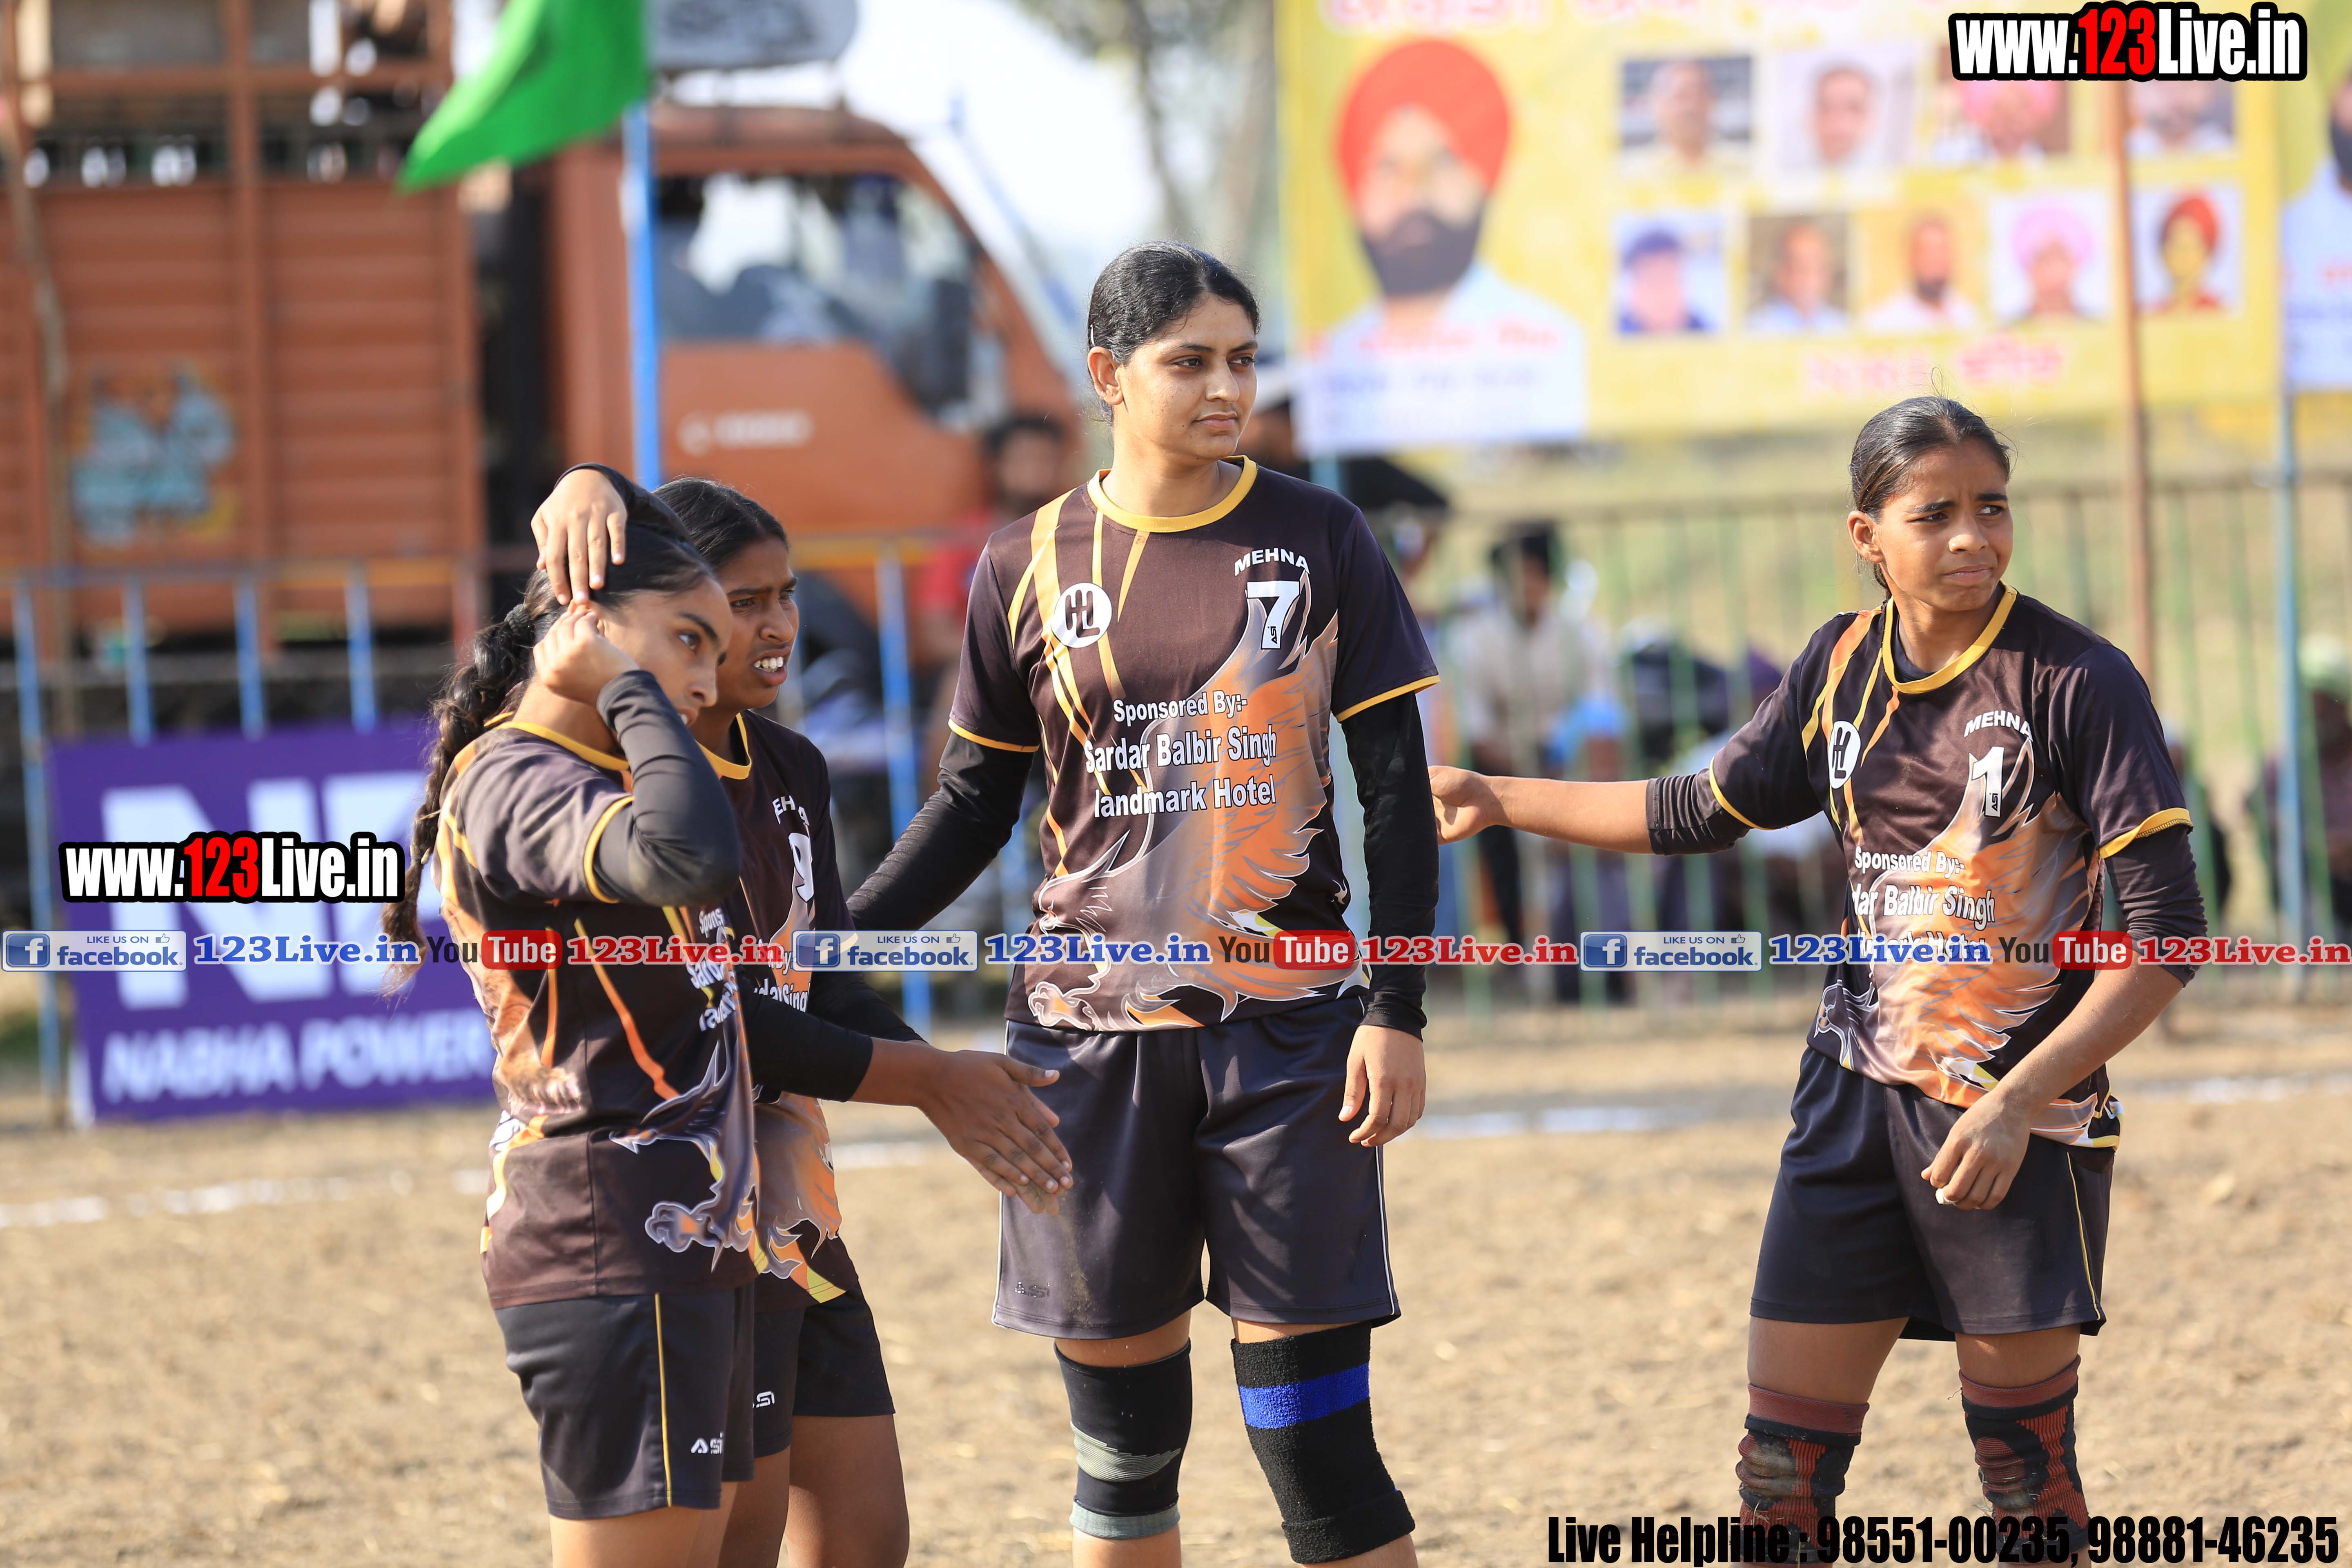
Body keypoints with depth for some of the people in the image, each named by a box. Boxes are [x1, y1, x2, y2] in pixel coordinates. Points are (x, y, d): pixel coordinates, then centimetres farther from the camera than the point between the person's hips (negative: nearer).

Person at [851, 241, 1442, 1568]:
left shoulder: (1318, 540, 1)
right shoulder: (1031, 568, 4)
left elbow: (1397, 786, 2)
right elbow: (975, 808, 11)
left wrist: (1397, 1011, -6)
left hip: (1286, 1028, -1)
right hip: (1091, 1032, 2)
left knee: (1317, 1438, -7)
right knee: (1125, 1436, 6)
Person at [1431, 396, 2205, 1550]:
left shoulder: (2079, 683, -12)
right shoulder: (1843, 666, 4)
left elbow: (2166, 934, -15)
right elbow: (1704, 812, 20)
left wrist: (2018, 1102, -22)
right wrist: (1497, 798, 21)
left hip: (2025, 1120, -5)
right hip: (1856, 1101, 5)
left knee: (2025, 1472, 2)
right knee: (1783, 1466, 1)